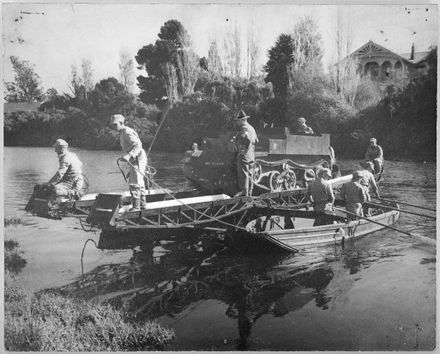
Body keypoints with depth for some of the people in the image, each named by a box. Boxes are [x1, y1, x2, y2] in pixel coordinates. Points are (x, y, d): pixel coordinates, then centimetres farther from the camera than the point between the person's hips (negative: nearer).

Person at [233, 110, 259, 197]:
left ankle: (244, 192, -4)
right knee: (249, 174, 13)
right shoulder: (251, 128, 16)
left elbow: (248, 139, -28)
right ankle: (249, 192, 19)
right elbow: (256, 140, 19)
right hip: (251, 155, 10)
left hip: (243, 154, -10)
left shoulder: (244, 128, -13)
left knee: (243, 173, -6)